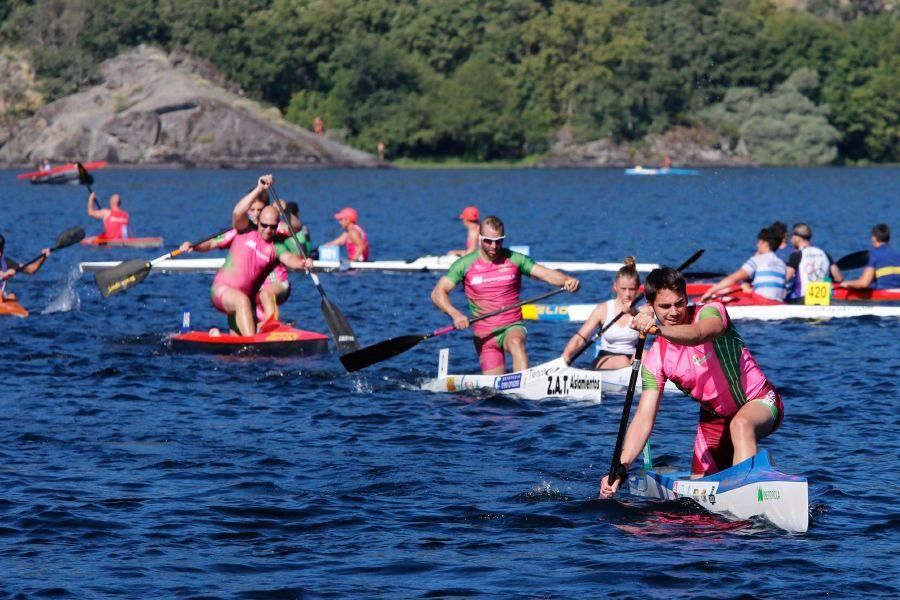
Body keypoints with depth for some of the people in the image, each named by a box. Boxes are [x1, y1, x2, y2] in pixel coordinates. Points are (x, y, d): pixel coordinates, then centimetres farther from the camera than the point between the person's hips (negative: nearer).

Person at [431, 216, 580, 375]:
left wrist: (567, 280, -32)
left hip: (513, 327, -1)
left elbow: (547, 274, -10)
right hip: (485, 335, 1)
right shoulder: (465, 265, -1)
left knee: (516, 342, -36)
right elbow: (438, 293, -7)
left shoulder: (515, 260, 0)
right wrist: (455, 314, -25)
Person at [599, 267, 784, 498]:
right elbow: (643, 420, -14)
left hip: (759, 401, -6)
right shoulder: (656, 360, -10)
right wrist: (620, 469, -27)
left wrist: (658, 329, -66)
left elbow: (697, 334, -46)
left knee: (740, 425, -39)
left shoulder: (712, 312, -20)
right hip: (714, 417, 6)